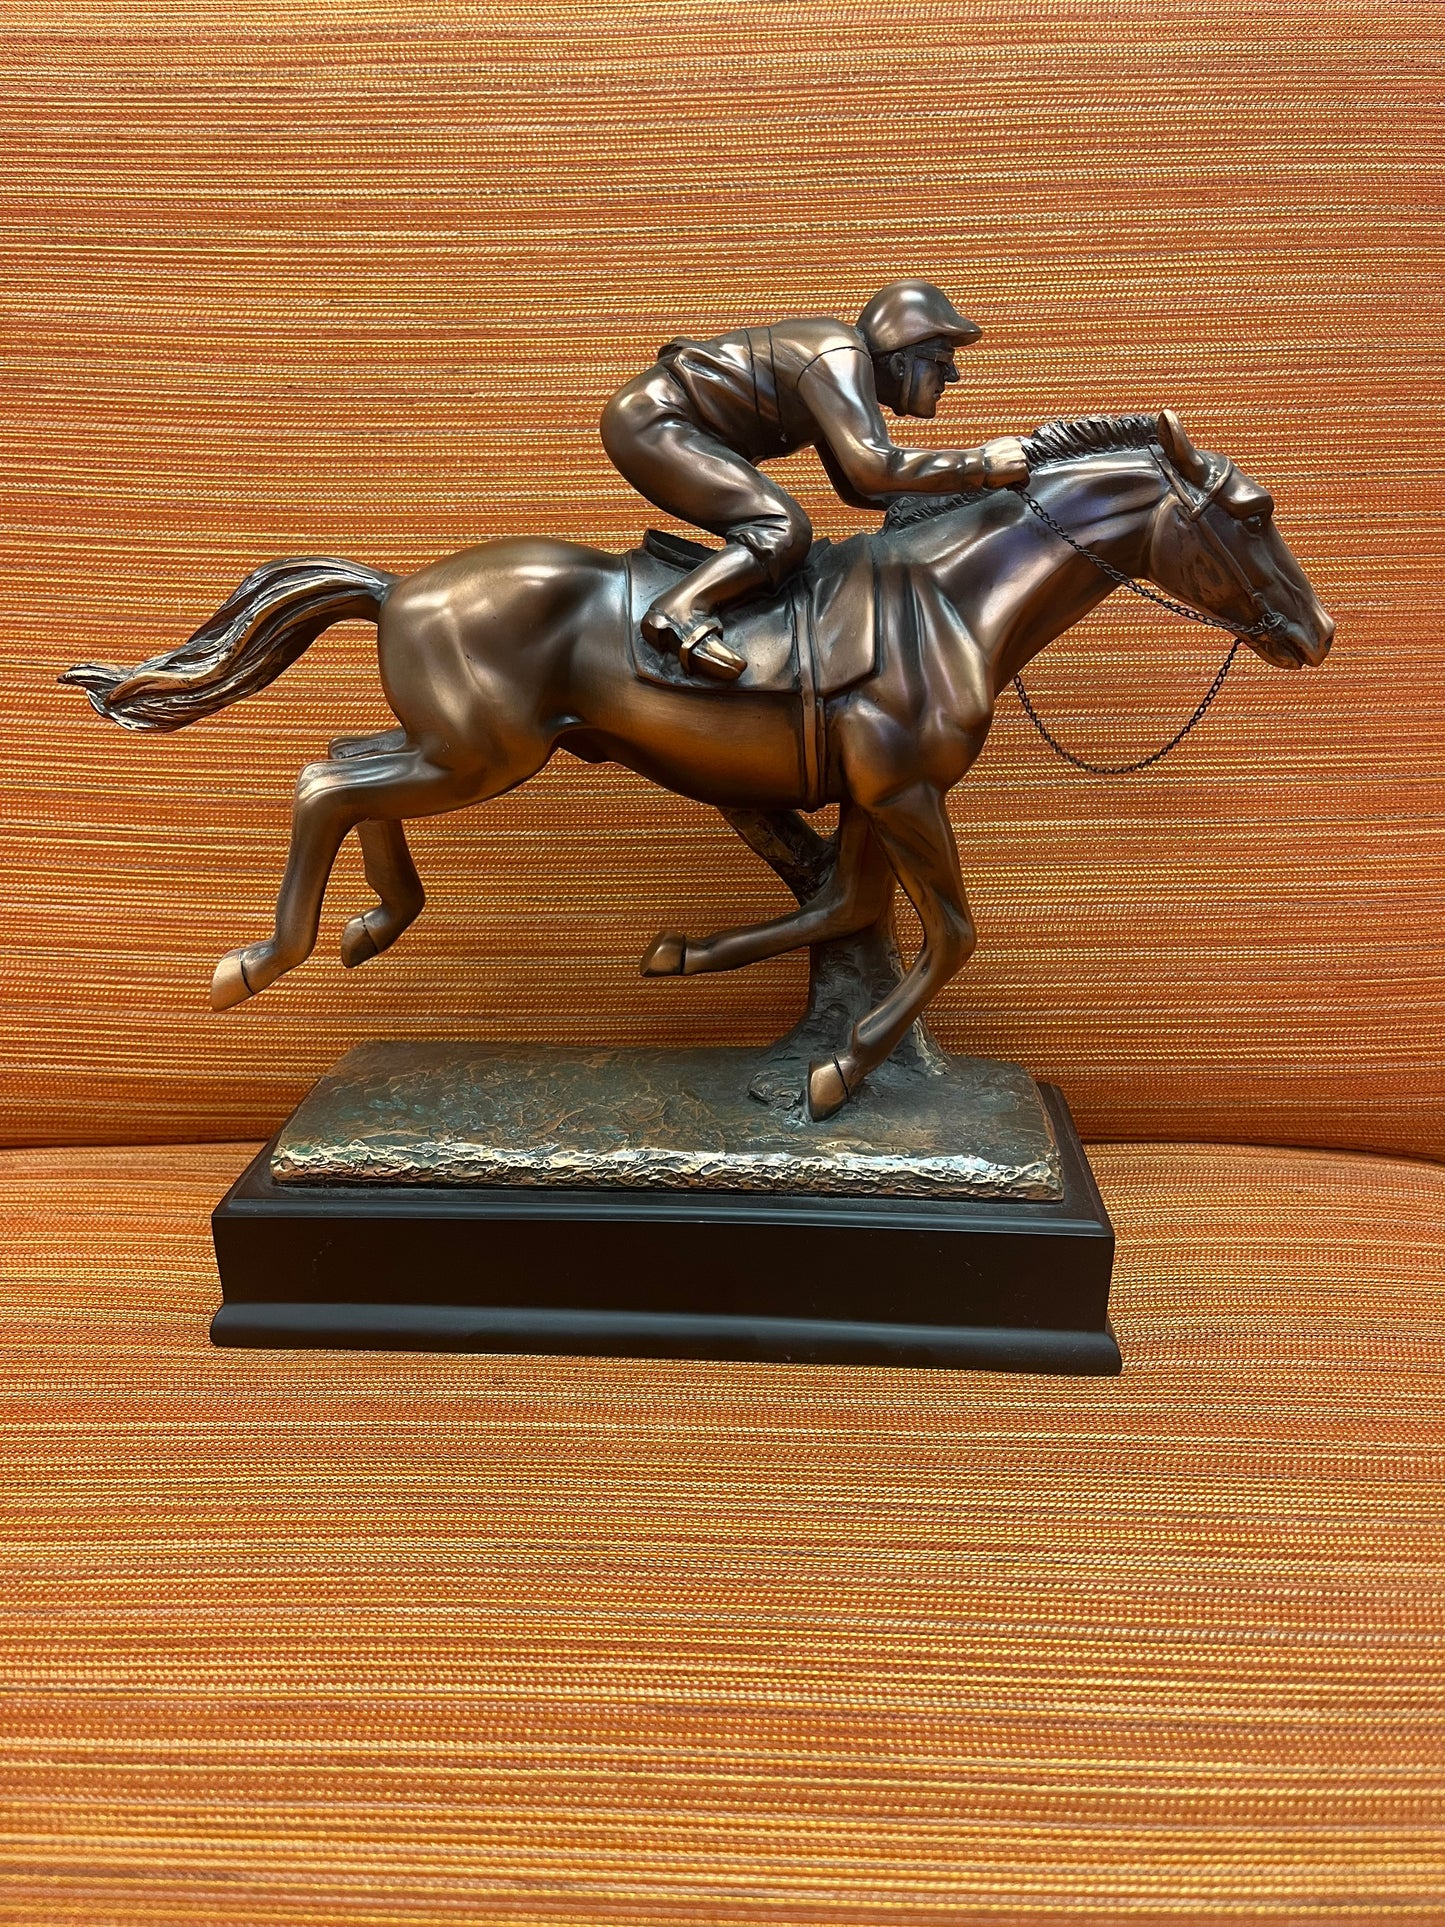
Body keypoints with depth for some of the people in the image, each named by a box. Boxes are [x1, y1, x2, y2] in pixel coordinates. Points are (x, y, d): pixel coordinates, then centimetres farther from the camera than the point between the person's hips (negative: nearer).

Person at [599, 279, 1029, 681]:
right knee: (783, 533, -20)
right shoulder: (840, 357, -16)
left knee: (760, 536, 17)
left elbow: (854, 488, 21)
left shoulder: (843, 358, 15)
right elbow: (873, 467, -31)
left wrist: (955, 495, 12)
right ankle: (679, 612, -30)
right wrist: (980, 464, -22)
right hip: (649, 423, -10)